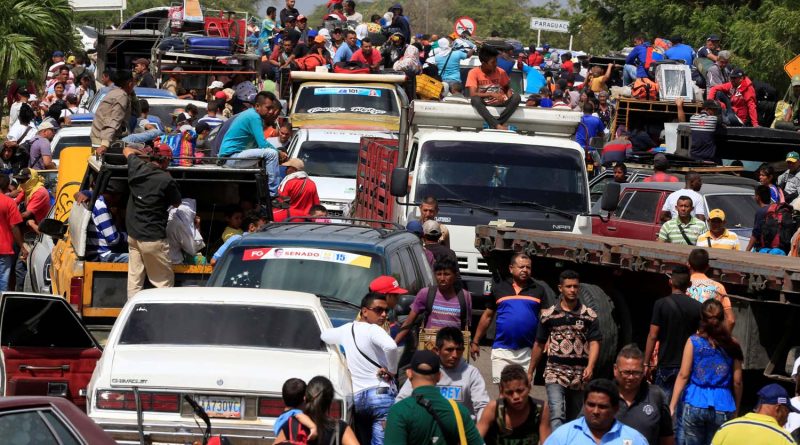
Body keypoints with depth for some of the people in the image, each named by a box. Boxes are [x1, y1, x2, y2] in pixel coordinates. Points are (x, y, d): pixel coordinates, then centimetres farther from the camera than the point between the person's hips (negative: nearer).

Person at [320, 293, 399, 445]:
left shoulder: (346, 329, 15)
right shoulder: (373, 330, -8)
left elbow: (325, 335, 36)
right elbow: (390, 346, -29)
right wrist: (391, 370, -11)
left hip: (357, 397, 8)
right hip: (381, 393, -8)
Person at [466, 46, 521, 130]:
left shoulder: (500, 72, 0)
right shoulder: (474, 72, -11)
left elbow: (507, 88, 16)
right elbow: (473, 94, -20)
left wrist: (509, 96, -8)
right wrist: (492, 94, -30)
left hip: (499, 102, 3)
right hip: (484, 103, -3)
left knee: (516, 96, -24)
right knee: (475, 99, -36)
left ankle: (494, 124, -31)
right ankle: (497, 125, -40)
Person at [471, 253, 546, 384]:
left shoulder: (538, 290, 7)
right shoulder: (499, 288, 7)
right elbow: (487, 316, 12)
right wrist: (475, 342, 10)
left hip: (527, 352, 0)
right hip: (502, 350, 0)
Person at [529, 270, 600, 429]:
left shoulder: (589, 315, 4)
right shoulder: (548, 314, 5)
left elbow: (594, 342, -3)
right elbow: (539, 344, 12)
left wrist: (590, 367, -19)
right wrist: (530, 371, 14)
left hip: (579, 374, 1)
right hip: (555, 372, -1)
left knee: (573, 419, 11)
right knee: (557, 415, -18)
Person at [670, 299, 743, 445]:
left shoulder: (694, 341, -2)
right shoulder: (732, 345, 1)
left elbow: (683, 376, -3)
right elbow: (737, 382, 4)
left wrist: (672, 406, 1)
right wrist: (736, 410, 15)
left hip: (695, 404, 0)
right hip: (722, 408, 1)